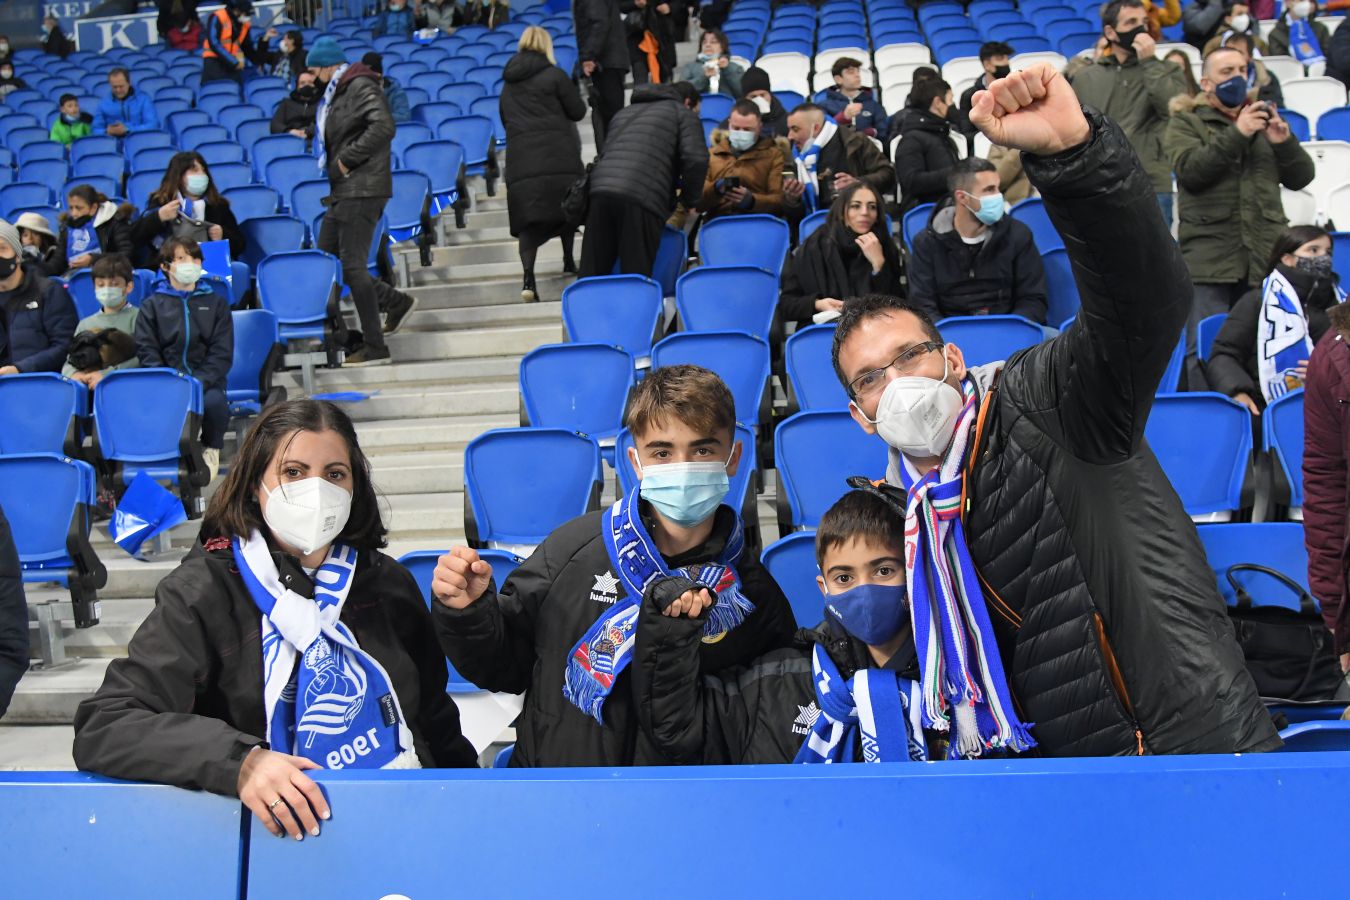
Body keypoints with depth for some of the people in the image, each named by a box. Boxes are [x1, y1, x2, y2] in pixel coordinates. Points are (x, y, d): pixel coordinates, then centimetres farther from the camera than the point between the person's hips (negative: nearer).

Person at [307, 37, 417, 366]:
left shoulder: (362, 87, -11)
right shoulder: (336, 94, 19)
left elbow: (383, 127, -25)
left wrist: (347, 159, -19)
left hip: (363, 188, -10)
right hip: (342, 191, 10)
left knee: (352, 265, -9)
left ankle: (375, 348, -2)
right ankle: (396, 302, 22)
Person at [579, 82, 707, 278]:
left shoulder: (624, 113, 35)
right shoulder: (684, 114, 15)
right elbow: (696, 159, -1)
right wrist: (690, 199, 15)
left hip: (599, 190, 6)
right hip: (642, 199, -5)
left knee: (592, 275, 6)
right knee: (636, 275, -4)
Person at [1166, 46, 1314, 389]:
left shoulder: (1262, 118, 23)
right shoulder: (1185, 122, 11)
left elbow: (1300, 177, 16)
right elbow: (1189, 170, -9)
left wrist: (1284, 142, -2)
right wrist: (1236, 134, -14)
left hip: (1264, 258, 4)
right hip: (1209, 258, -4)